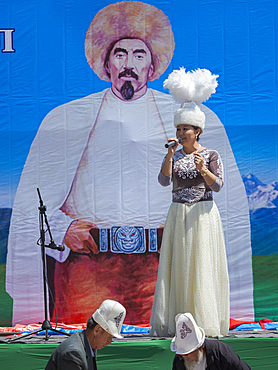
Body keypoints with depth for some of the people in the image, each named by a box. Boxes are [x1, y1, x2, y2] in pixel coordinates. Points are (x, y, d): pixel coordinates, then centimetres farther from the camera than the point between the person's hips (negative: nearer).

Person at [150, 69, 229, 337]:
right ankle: (176, 322, 3)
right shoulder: (173, 156, 11)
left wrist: (203, 170, -25)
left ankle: (205, 322, -2)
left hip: (202, 215, -3)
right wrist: (171, 154, -14)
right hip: (178, 215, 3)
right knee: (177, 267, 0)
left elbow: (217, 185, -8)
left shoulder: (210, 155, 2)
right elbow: (164, 180, -5)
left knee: (202, 266, -6)